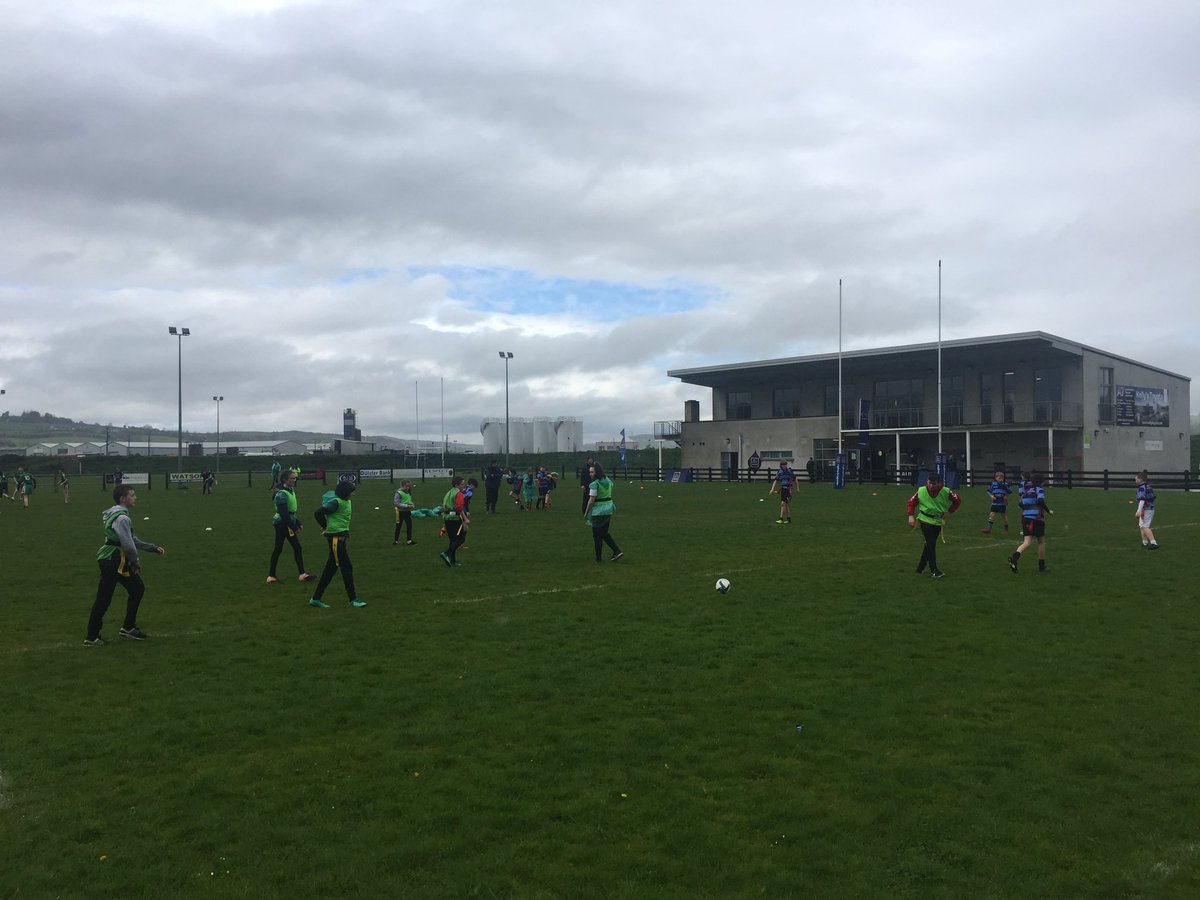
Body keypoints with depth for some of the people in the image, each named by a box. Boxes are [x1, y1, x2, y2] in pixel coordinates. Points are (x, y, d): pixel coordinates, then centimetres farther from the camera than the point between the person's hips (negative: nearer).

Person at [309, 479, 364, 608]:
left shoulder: (346, 501, 10)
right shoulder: (336, 502, -18)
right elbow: (319, 513, -22)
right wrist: (327, 528, -11)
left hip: (341, 536, 9)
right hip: (336, 537, -9)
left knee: (331, 568, 12)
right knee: (346, 567, -4)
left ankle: (316, 598, 19)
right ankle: (353, 599, 3)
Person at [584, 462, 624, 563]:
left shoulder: (594, 484, -18)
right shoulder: (608, 481, 6)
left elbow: (591, 501, -18)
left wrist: (586, 513, -9)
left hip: (598, 512, -8)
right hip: (609, 510, 8)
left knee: (597, 536, 5)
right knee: (605, 533, 20)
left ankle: (598, 558, 11)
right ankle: (617, 551, 12)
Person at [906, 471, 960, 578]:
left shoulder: (945, 492, -11)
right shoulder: (921, 491, -11)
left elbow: (958, 500, 3)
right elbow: (911, 502, 1)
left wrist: (949, 512, -2)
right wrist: (911, 516, -6)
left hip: (938, 522, 2)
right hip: (925, 520, -2)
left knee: (929, 545, 8)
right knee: (930, 545, -9)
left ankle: (920, 568, 20)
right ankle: (934, 570, -3)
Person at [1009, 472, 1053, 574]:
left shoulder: (1025, 492, 15)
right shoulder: (1039, 490, -3)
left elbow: (1021, 505, 17)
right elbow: (1041, 501, -21)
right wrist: (1048, 511, -11)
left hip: (1026, 519, 5)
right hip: (1037, 519, -5)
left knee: (1027, 543, -4)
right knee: (1041, 541, 13)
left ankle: (1014, 557, -33)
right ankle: (1041, 566, 18)